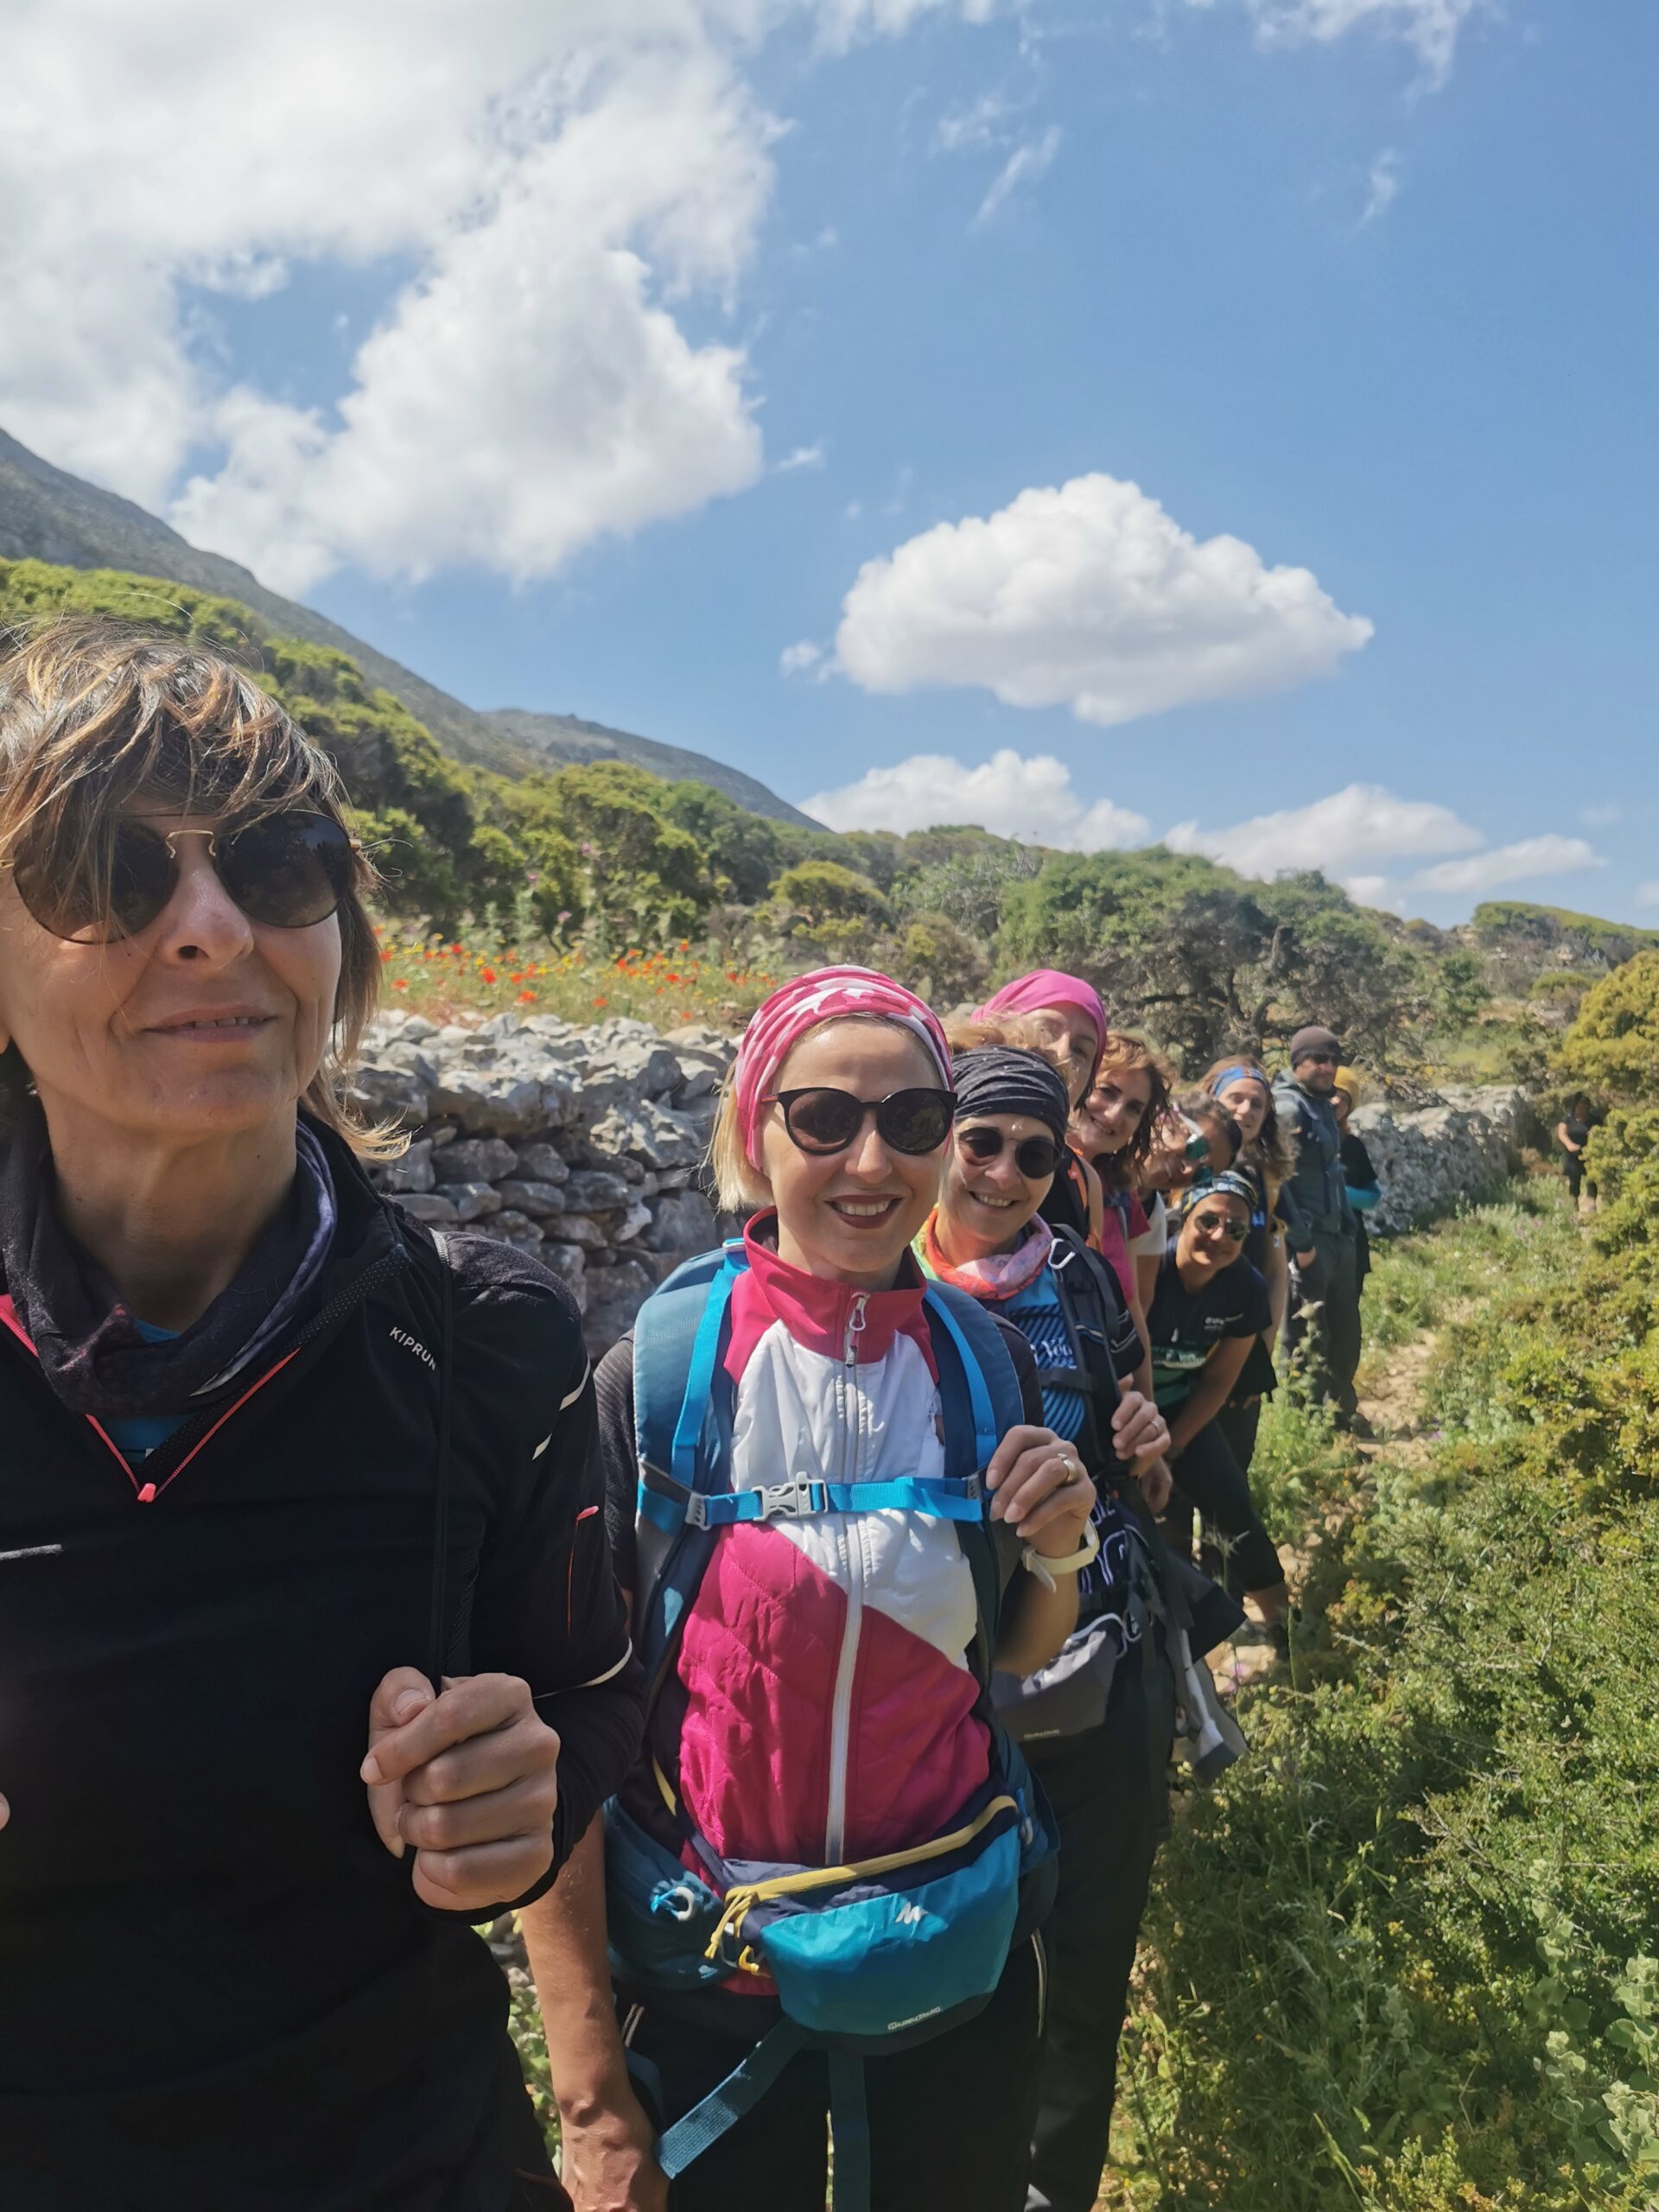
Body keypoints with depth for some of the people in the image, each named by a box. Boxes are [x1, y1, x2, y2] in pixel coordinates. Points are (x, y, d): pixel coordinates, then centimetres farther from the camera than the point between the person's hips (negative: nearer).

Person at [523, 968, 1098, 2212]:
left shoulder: (989, 1363, -7)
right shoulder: (655, 1375, -18)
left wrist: (1059, 1552, -13)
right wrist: (591, 2098, -10)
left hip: (961, 1966, 3)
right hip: (709, 1985, -3)